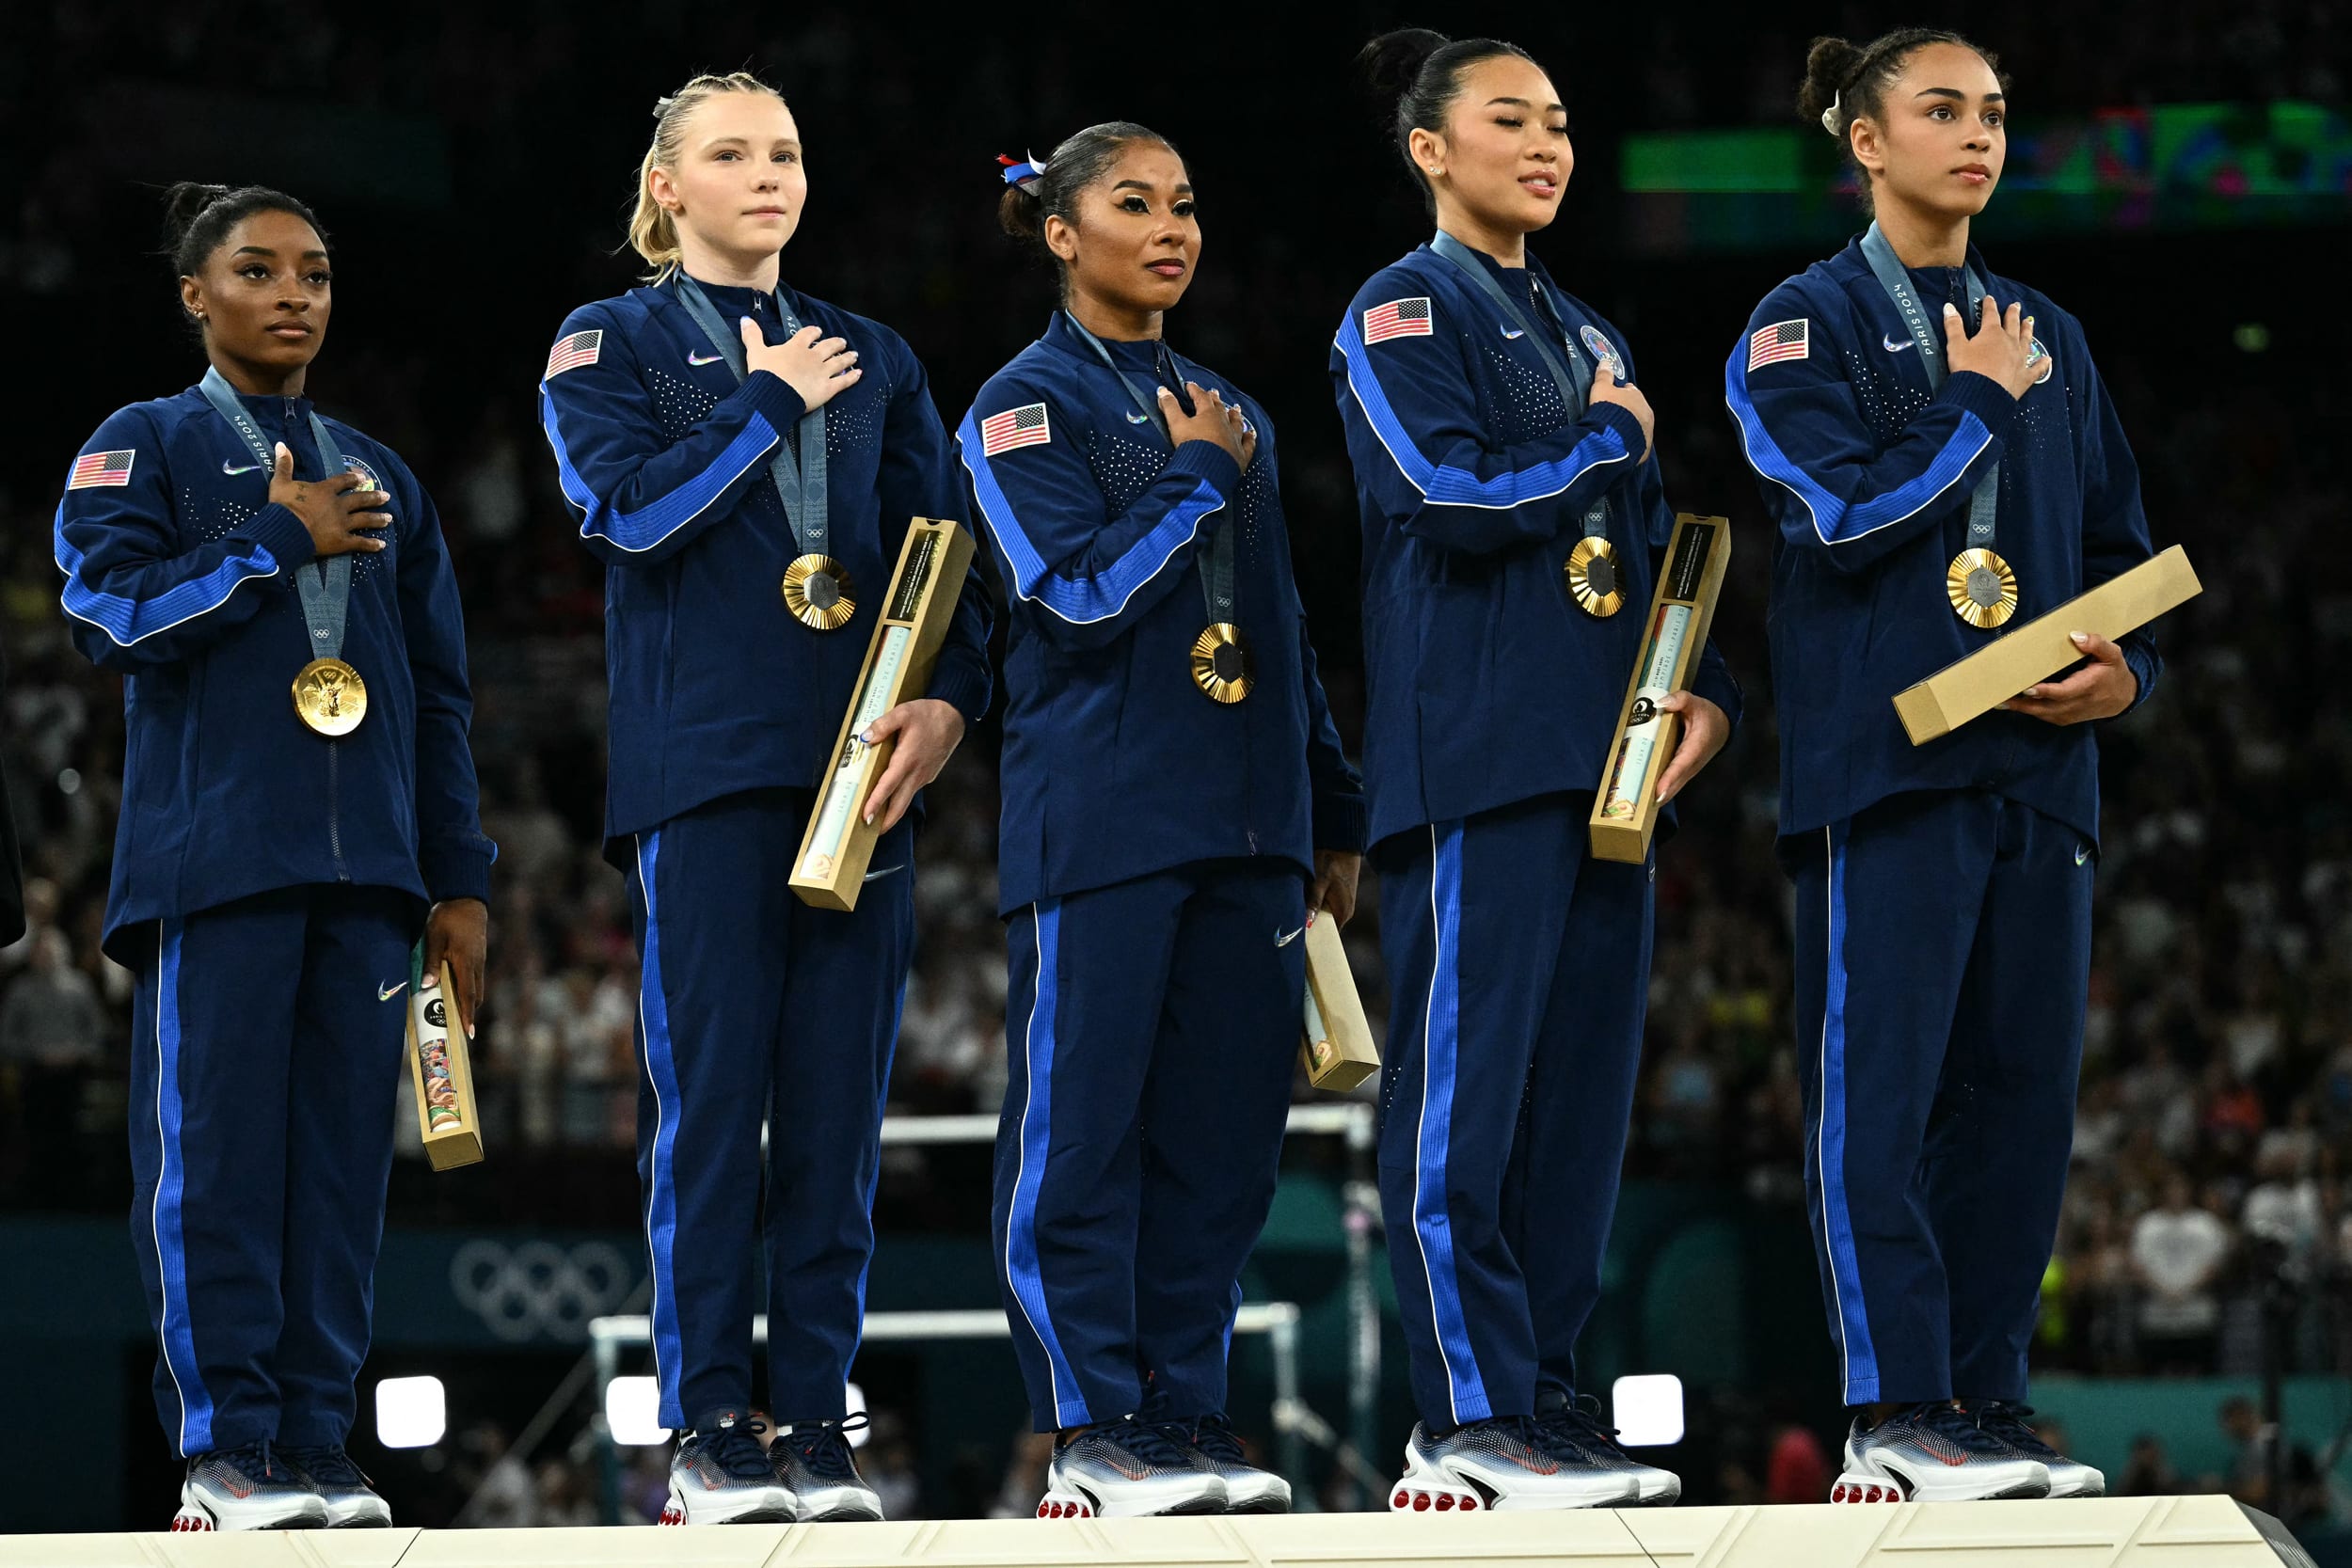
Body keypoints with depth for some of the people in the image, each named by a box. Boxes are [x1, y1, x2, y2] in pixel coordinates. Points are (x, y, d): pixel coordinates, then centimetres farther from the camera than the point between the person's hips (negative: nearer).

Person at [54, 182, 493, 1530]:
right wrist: (278, 542, -5)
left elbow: (441, 695, 20)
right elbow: (111, 607, -8)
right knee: (218, 1144, -8)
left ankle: (318, 1442, 1)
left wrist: (461, 880, 14)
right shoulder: (144, 447, 9)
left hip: (365, 863, 4)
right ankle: (227, 1444, -6)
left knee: (345, 1151, -1)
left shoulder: (383, 480, 22)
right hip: (214, 848, -4)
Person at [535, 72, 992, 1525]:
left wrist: (948, 701, -3)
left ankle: (817, 1422, 2)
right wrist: (771, 399, -2)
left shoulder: (873, 358, 19)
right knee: (711, 1095, -7)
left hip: (862, 762, 3)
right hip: (705, 761, -3)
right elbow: (634, 507, -9)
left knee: (839, 1107, 0)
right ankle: (710, 1426, -4)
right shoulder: (610, 344, 9)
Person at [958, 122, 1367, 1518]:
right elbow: (1083, 590, -13)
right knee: (1085, 1125, -5)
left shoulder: (1234, 416, 19)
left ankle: (1188, 1411, 8)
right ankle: (1095, 1425, -2)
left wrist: (1335, 814, 19)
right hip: (1100, 815, -6)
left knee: (1225, 1130, 3)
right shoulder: (1026, 407, 0)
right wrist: (1199, 477, -4)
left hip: (1244, 826, 6)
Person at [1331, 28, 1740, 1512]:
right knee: (1469, 1072, -9)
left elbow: (1652, 547, 24)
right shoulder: (1402, 315, -1)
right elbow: (1453, 500, -16)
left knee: (1582, 1086, 6)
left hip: (1602, 758, 8)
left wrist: (1707, 689, 7)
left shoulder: (1583, 335, 23)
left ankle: (1541, 1387, 10)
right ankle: (1473, 1412, -10)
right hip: (1474, 752, -8)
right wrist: (1607, 440, -2)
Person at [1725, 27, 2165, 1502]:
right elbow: (1850, 509, -13)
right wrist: (1980, 402, -4)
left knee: (2024, 1087, 3)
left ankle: (1990, 1400, 8)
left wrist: (2127, 666, 3)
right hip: (1886, 754, -6)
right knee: (1882, 1077, -9)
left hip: (2037, 758, 6)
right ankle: (1897, 1412, -8)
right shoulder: (1809, 324, 2)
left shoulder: (2048, 340, 20)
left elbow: (2119, 543, 22)